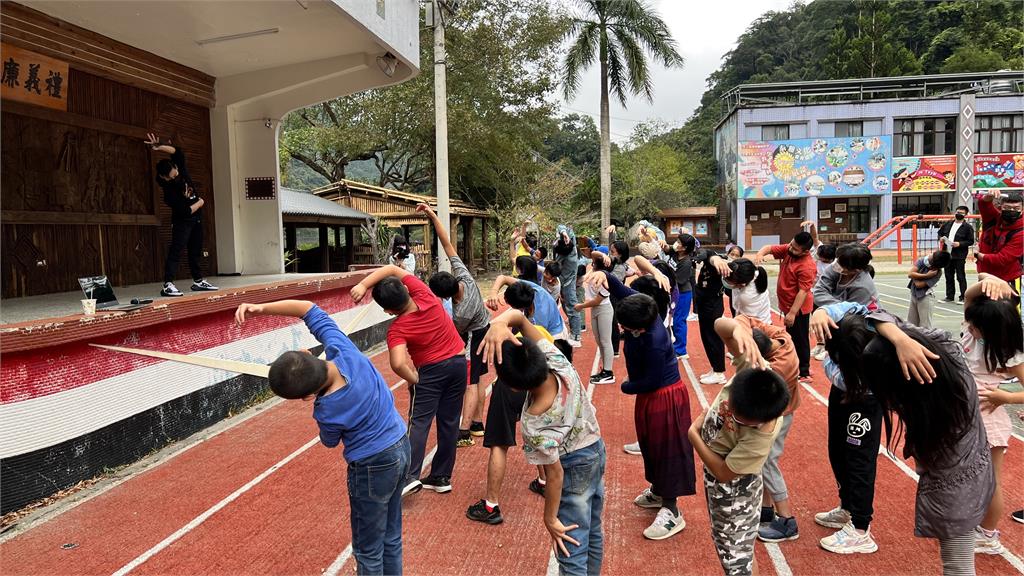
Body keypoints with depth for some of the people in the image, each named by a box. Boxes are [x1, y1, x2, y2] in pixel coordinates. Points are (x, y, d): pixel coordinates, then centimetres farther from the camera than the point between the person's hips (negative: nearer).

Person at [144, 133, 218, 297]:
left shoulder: (180, 169, -6)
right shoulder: (168, 190, -24)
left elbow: (177, 151, -14)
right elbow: (186, 211, -24)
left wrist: (159, 147, -28)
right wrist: (200, 203, -8)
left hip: (196, 218, 8)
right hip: (182, 221, -7)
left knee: (196, 251, 13)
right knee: (176, 251, -16)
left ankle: (198, 281, 22)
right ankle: (168, 285, -22)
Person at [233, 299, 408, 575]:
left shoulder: (327, 411, -29)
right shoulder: (341, 349, -19)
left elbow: (330, 441, -4)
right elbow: (311, 310, -7)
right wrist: (262, 308, -15)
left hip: (374, 467, -8)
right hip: (402, 448, 8)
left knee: (368, 550, 14)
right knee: (391, 539, 22)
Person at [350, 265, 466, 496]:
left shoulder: (397, 329, -20)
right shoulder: (424, 295, -12)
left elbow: (398, 364, -35)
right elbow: (392, 270, -8)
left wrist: (413, 379, -15)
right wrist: (363, 284, -16)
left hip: (431, 371, -6)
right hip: (458, 363, 6)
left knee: (419, 423, 0)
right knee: (449, 423, 9)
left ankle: (410, 476, -12)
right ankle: (442, 477, 16)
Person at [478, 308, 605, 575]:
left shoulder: (533, 424, -36)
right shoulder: (559, 363, -24)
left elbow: (556, 475, -24)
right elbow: (519, 316, -22)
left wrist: (550, 519, -10)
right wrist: (499, 322, -44)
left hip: (575, 468, -7)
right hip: (597, 449, 8)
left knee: (572, 552, 7)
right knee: (592, 532, 26)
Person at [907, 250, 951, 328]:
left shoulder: (937, 272, -19)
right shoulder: (922, 260, -6)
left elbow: (919, 284, -23)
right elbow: (910, 274, -15)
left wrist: (915, 275, -7)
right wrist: (926, 276, -21)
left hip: (926, 297, -6)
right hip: (914, 294, 6)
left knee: (925, 325, -2)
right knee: (910, 324, 13)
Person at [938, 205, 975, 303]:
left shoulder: (967, 227, -5)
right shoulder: (948, 224, 11)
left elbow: (971, 241, -6)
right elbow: (940, 232, 25)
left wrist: (960, 244, -19)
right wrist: (941, 238, 4)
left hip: (959, 256, -5)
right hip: (947, 254, 6)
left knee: (961, 277, -2)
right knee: (949, 276, 12)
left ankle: (963, 297, 5)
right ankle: (949, 296, 21)